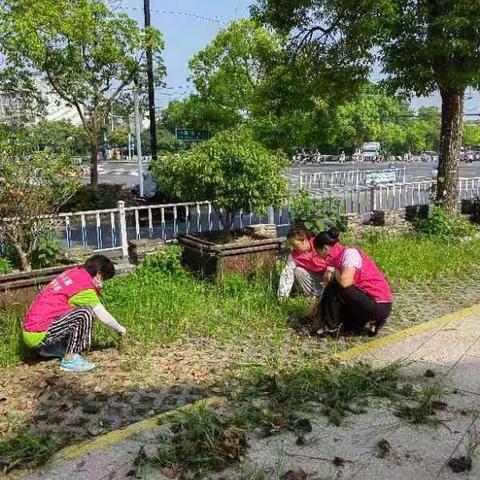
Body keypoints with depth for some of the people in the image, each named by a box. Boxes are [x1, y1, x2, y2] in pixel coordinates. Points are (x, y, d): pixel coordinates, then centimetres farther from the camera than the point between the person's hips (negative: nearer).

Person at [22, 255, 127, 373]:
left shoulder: (74, 272, 6)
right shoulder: (85, 287, -16)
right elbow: (104, 317, -7)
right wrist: (120, 329, 8)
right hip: (37, 335, -9)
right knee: (84, 313, -19)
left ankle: (51, 349, 20)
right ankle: (70, 360, -9)